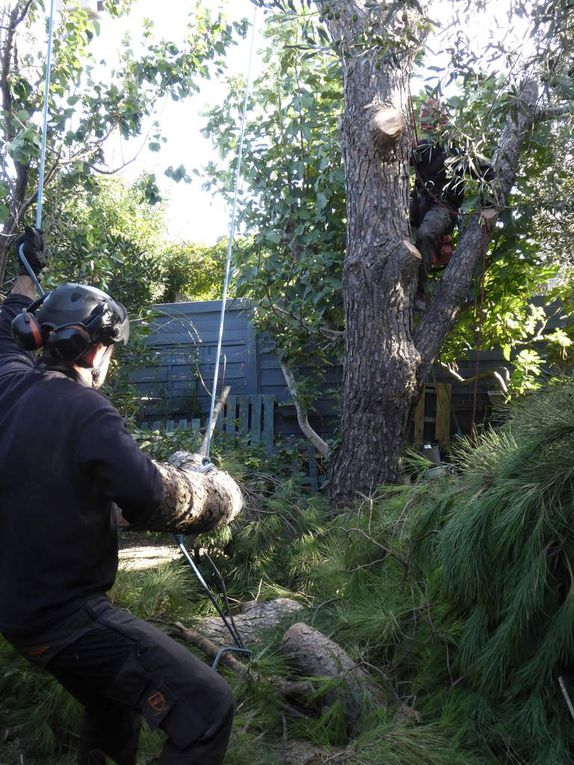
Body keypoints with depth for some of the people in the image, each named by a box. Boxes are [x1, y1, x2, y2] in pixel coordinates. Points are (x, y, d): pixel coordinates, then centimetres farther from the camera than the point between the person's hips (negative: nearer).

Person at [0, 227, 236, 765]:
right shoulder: (84, 410, -20)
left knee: (110, 711, 31)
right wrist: (177, 479, -9)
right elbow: (147, 498, -31)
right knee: (207, 706, -16)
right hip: (69, 616, -10)